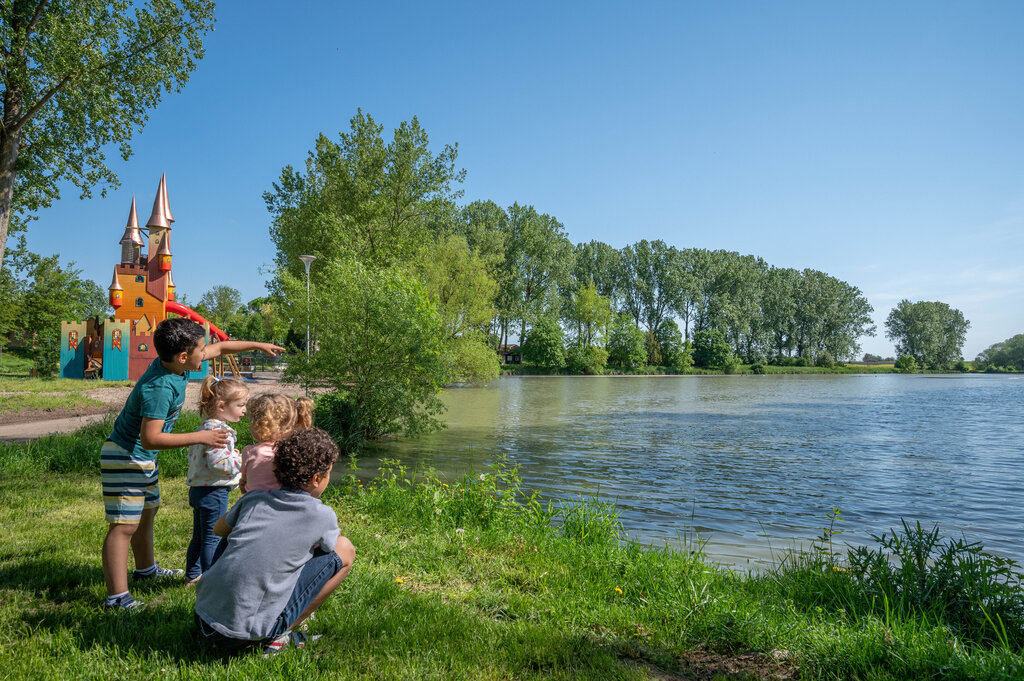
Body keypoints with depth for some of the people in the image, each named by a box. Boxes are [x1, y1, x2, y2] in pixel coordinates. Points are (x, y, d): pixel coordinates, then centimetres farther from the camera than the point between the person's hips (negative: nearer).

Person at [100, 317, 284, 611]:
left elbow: (219, 348, 12)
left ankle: (146, 569, 44)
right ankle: (117, 596, 0)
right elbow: (150, 438, -32)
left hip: (143, 458, 10)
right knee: (124, 525, -7)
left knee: (147, 512, 24)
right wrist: (199, 437, -30)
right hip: (125, 457, -10)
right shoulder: (160, 388, -31)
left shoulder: (175, 364, -3)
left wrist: (257, 345, 17)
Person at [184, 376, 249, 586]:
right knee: (213, 538, 0)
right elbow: (218, 462, -29)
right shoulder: (218, 430, -22)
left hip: (198, 488, 10)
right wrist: (241, 460, -20)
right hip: (213, 492, -10)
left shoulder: (204, 427, 11)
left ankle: (193, 575, 33)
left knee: (199, 536, 21)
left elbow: (193, 454, 21)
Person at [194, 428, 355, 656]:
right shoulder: (322, 515, -7)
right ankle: (279, 636, 5)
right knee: (344, 551, 2)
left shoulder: (254, 499, 6)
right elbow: (332, 544, 18)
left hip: (203, 618, 6)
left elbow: (220, 529, 28)